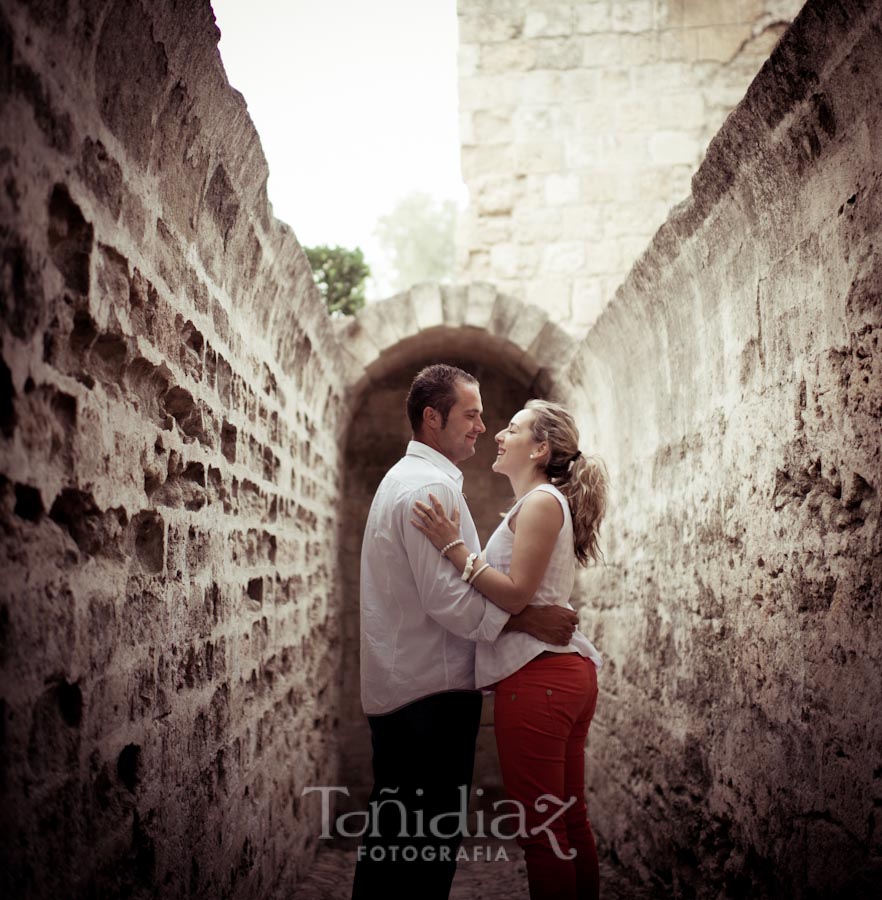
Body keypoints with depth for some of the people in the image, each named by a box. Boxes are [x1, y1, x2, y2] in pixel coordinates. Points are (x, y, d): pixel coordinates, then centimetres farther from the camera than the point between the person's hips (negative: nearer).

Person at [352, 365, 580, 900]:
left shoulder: (404, 478, 18)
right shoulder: (432, 487, -16)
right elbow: (448, 600, -23)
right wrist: (532, 621, -16)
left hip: (396, 688, 11)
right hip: (432, 692, -11)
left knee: (391, 835, 17)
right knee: (431, 838, -4)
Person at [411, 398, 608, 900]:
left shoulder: (541, 501, -10)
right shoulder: (551, 502, 21)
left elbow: (515, 596, -17)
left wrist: (454, 547, -18)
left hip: (536, 675, -10)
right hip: (570, 672, 10)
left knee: (541, 827, -3)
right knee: (570, 820, 16)